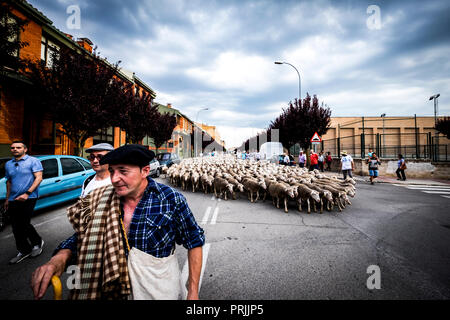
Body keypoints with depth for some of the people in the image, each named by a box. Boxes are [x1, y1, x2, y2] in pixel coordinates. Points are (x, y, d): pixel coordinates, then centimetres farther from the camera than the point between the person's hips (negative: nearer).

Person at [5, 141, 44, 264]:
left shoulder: (33, 161, -4)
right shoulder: (8, 164, 16)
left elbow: (38, 178, -12)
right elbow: (9, 182, 23)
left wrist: (27, 193, -21)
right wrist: (7, 199, 19)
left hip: (28, 198, -6)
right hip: (13, 200, 6)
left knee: (23, 225, -7)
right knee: (16, 227, 9)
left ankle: (37, 242, 15)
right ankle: (23, 251, 23)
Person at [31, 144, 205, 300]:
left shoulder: (171, 199, -21)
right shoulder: (104, 201, -10)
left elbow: (194, 241, -14)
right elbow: (85, 236, -3)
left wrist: (193, 292, -12)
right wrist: (60, 257, -25)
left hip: (161, 287, -3)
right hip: (116, 288, 4)